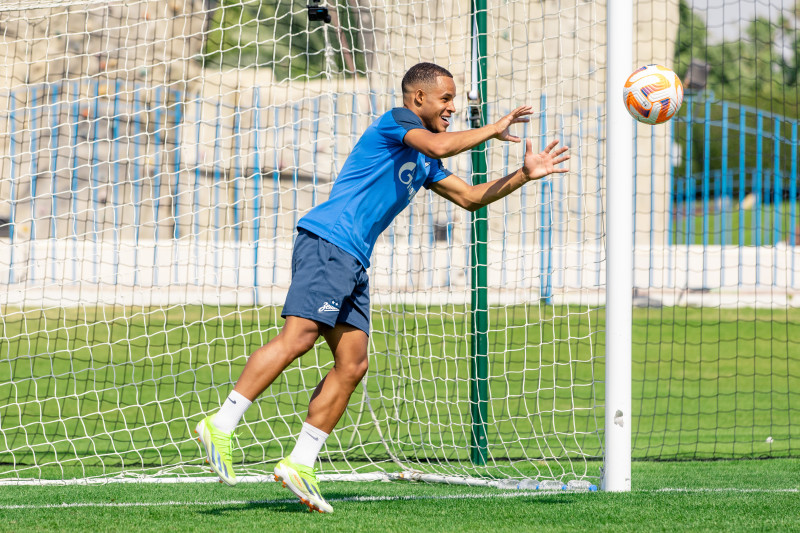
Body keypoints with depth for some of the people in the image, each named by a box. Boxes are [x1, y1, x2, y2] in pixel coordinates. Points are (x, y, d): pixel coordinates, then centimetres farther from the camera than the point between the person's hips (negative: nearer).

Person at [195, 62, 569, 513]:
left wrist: (525, 175, 23)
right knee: (299, 337, -23)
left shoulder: (422, 164, 26)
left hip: (354, 263, 10)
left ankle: (300, 463, 1)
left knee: (352, 365, 2)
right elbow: (441, 146, -20)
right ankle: (221, 426, -25)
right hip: (326, 241, -10)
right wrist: (494, 130, -8)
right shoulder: (397, 121, -1)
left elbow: (471, 197, 31)